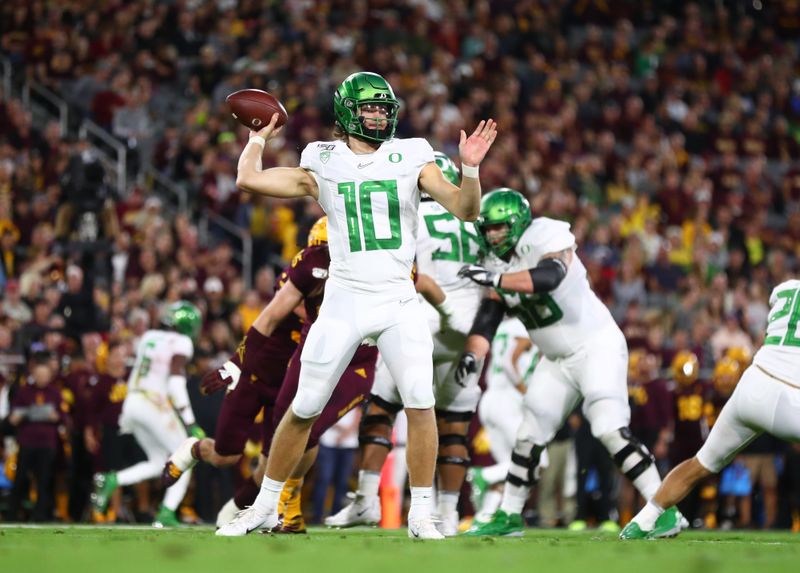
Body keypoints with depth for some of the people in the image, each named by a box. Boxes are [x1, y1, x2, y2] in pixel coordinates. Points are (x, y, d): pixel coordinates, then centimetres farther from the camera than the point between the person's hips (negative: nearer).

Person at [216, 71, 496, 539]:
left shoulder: (411, 158, 6)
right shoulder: (323, 164, 5)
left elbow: (465, 209, 0)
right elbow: (248, 179, -2)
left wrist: (470, 168, -16)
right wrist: (259, 138, 12)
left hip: (399, 302, 0)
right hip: (344, 302, 0)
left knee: (421, 403, -13)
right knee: (304, 409, 3)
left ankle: (421, 516, -2)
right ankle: (265, 507, 17)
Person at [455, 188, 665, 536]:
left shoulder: (548, 238, -19)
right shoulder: (496, 263, 3)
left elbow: (549, 277, -38)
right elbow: (488, 316, 0)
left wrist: (494, 278, -43)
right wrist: (472, 355, -17)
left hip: (596, 346, -8)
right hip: (557, 360, 8)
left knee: (610, 430, -20)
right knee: (529, 435, 10)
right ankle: (509, 516, 22)